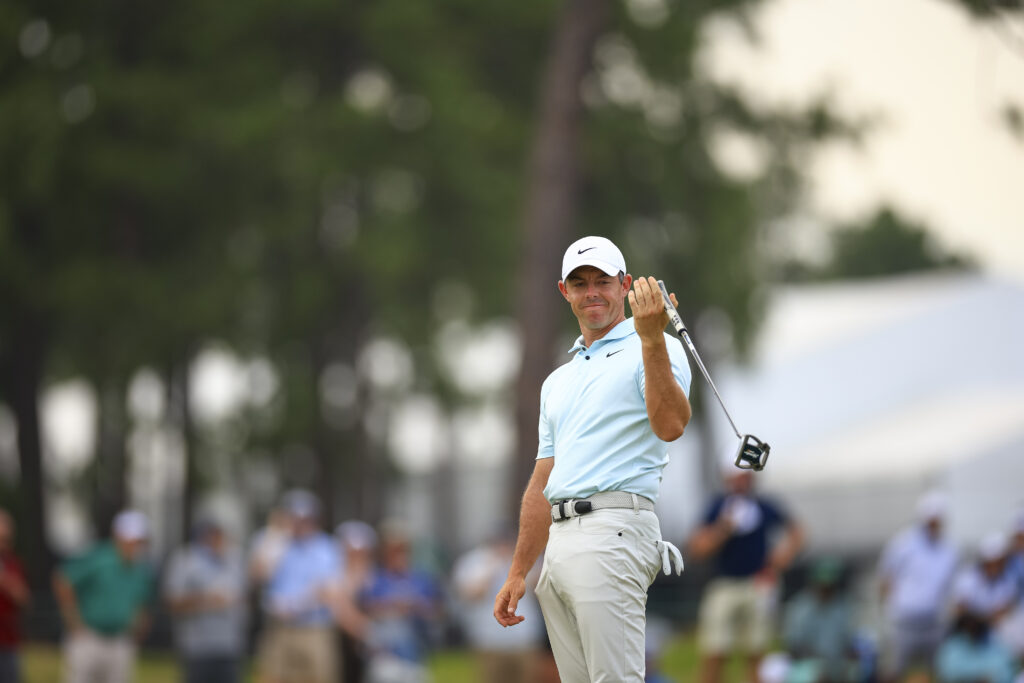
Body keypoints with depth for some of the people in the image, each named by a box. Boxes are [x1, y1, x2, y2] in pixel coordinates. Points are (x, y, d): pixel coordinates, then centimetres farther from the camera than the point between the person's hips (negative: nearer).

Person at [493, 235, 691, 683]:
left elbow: (670, 426, -17)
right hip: (560, 542, 8)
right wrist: (518, 573, 21)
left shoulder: (652, 351, 3)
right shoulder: (558, 382, 26)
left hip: (613, 531, -8)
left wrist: (651, 339, -26)